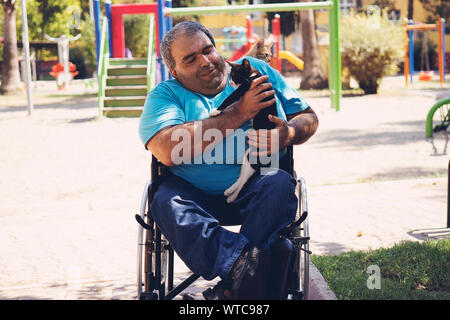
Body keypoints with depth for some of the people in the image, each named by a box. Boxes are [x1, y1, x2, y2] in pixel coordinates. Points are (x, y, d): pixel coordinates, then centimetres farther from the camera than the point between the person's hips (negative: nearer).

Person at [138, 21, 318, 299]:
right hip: (195, 196, -1)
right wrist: (239, 113, -14)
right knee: (166, 200, -31)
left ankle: (236, 288, -38)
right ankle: (242, 264, -49)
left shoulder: (256, 71, 15)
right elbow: (168, 151, -15)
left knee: (279, 184, -30)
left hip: (254, 192, 1)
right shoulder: (165, 95, 6)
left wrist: (289, 134, -9)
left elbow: (309, 117, 18)